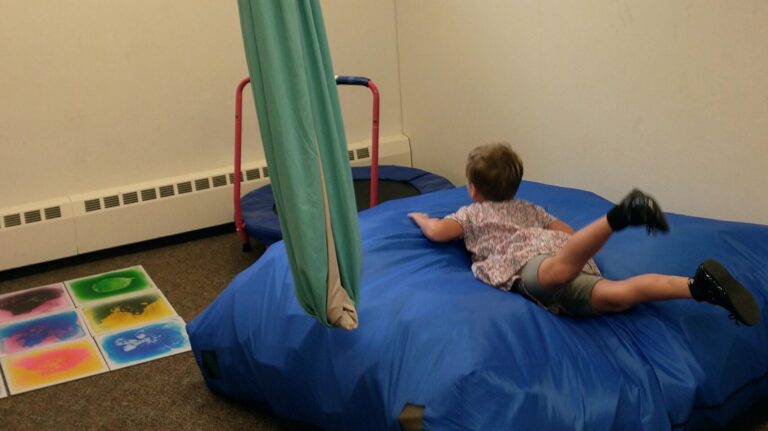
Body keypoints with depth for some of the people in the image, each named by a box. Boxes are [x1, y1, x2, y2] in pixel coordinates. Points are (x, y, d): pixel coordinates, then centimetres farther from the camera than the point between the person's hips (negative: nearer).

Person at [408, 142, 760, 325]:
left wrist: (421, 217, 40)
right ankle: (698, 284, -36)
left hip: (527, 262, -7)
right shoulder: (526, 207, 42)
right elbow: (568, 231, 40)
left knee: (558, 271, -43)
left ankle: (619, 216, -65)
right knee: (611, 296, -18)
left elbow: (437, 232, 16)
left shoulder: (471, 213, 28)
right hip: (557, 247, 7)